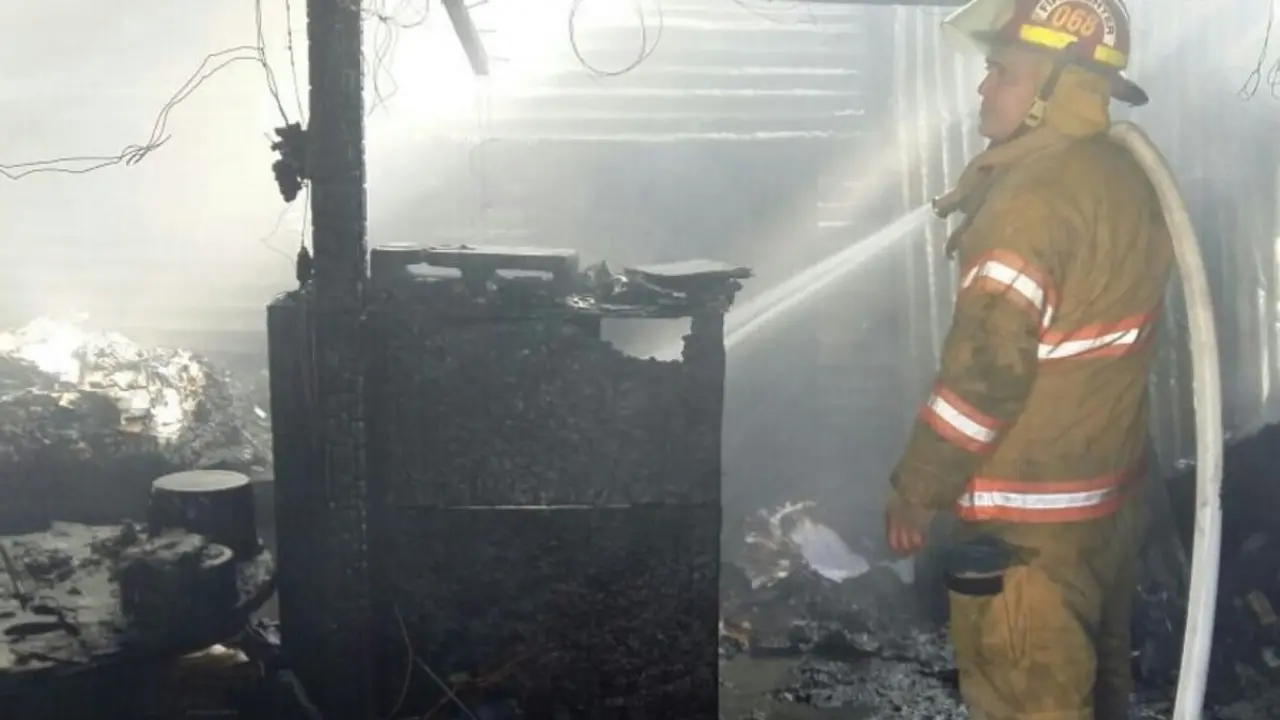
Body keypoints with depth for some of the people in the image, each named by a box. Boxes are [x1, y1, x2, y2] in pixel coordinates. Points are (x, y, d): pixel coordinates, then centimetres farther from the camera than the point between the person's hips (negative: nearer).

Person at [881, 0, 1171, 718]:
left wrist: (915, 490, -13)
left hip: (1033, 511, -9)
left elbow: (987, 368, -23)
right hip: (1112, 486, 9)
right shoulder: (1130, 181, 6)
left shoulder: (1035, 196, -21)